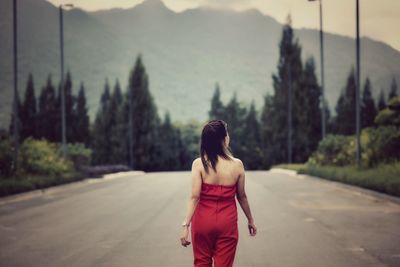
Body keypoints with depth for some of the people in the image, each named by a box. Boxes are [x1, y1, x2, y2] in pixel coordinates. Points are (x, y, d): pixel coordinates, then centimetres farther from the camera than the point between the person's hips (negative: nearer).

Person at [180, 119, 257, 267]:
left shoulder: (199, 163, -8)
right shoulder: (237, 164, -5)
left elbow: (194, 197, -14)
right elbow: (242, 197, 4)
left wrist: (186, 225, -11)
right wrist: (250, 220, 19)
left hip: (203, 220, 0)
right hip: (227, 222, 0)